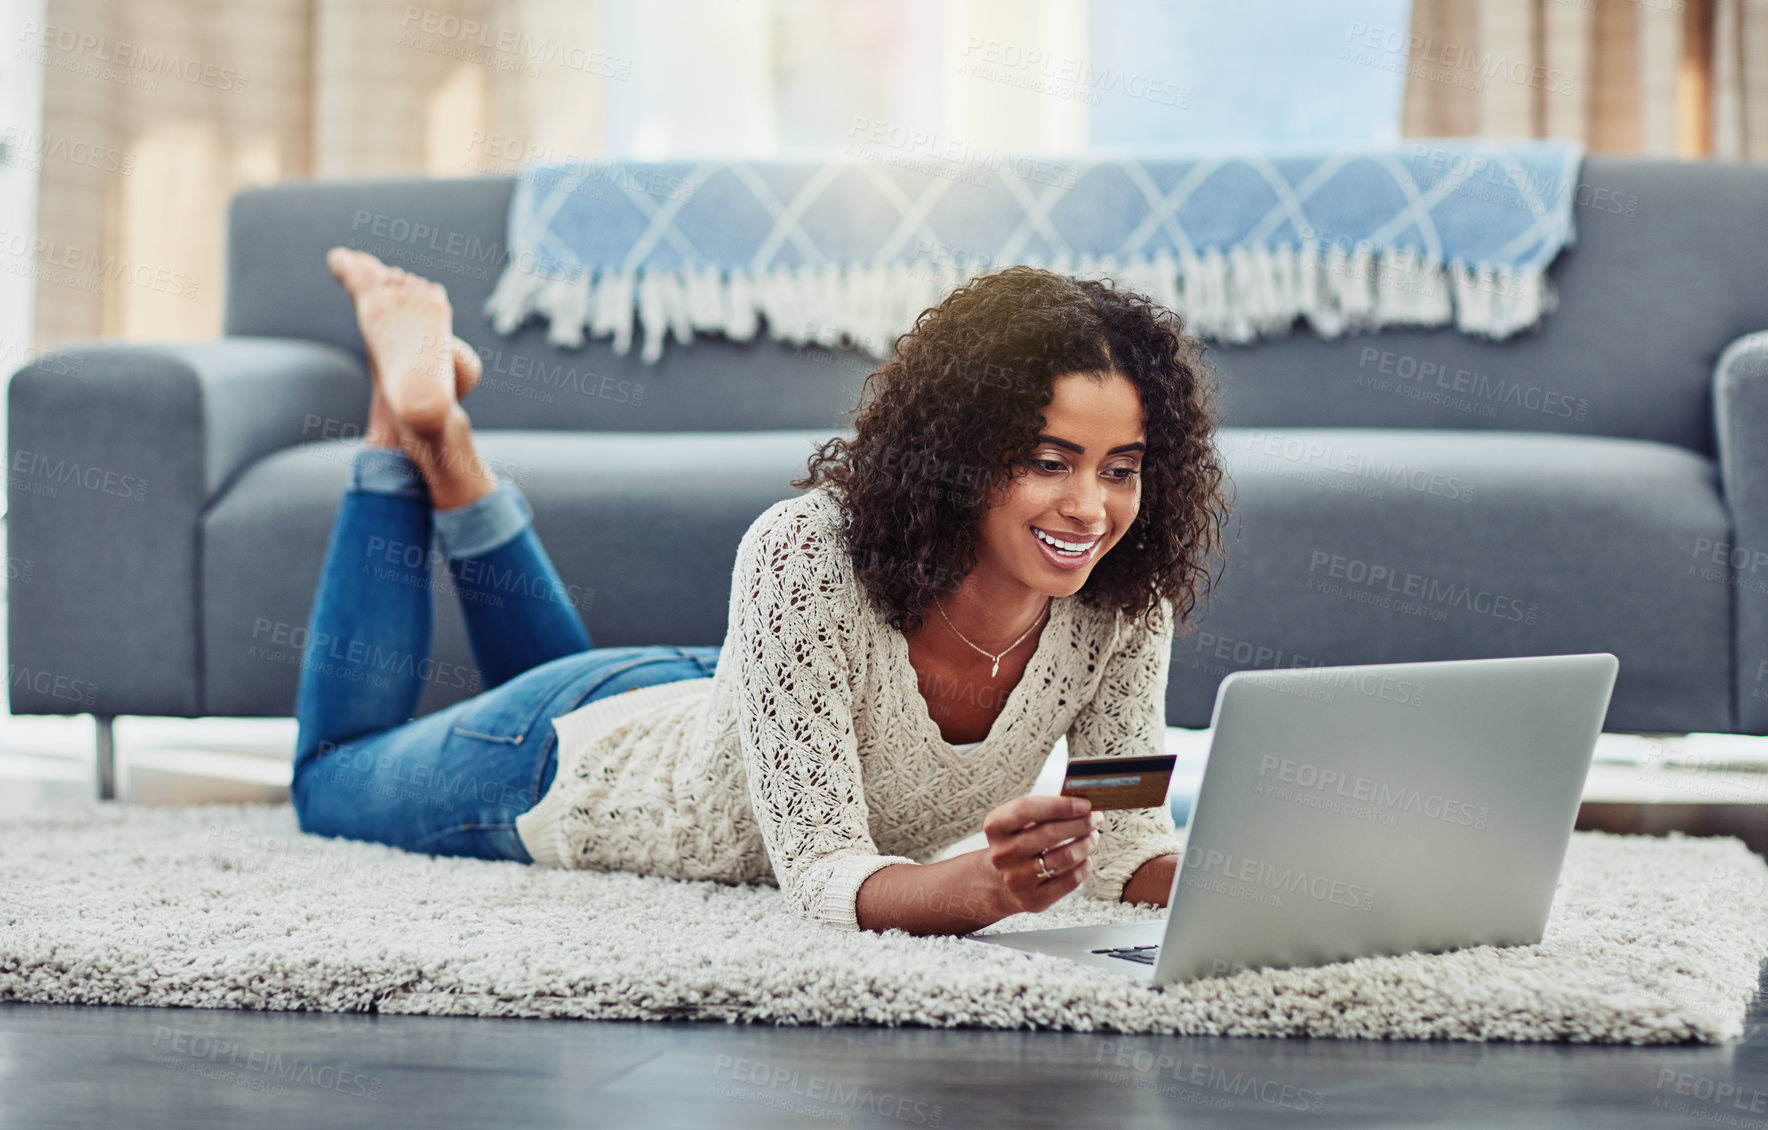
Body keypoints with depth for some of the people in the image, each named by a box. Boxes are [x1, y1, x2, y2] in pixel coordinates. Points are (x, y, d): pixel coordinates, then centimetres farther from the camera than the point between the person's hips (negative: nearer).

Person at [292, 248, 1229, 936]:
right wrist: (987, 886, -65)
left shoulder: (1125, 602, -29)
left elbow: (1133, 840, -22)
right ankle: (412, 406, 31)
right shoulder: (803, 559, -44)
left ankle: (449, 455, 38)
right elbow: (822, 875, -45)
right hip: (577, 762, -5)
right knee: (334, 781, 28)